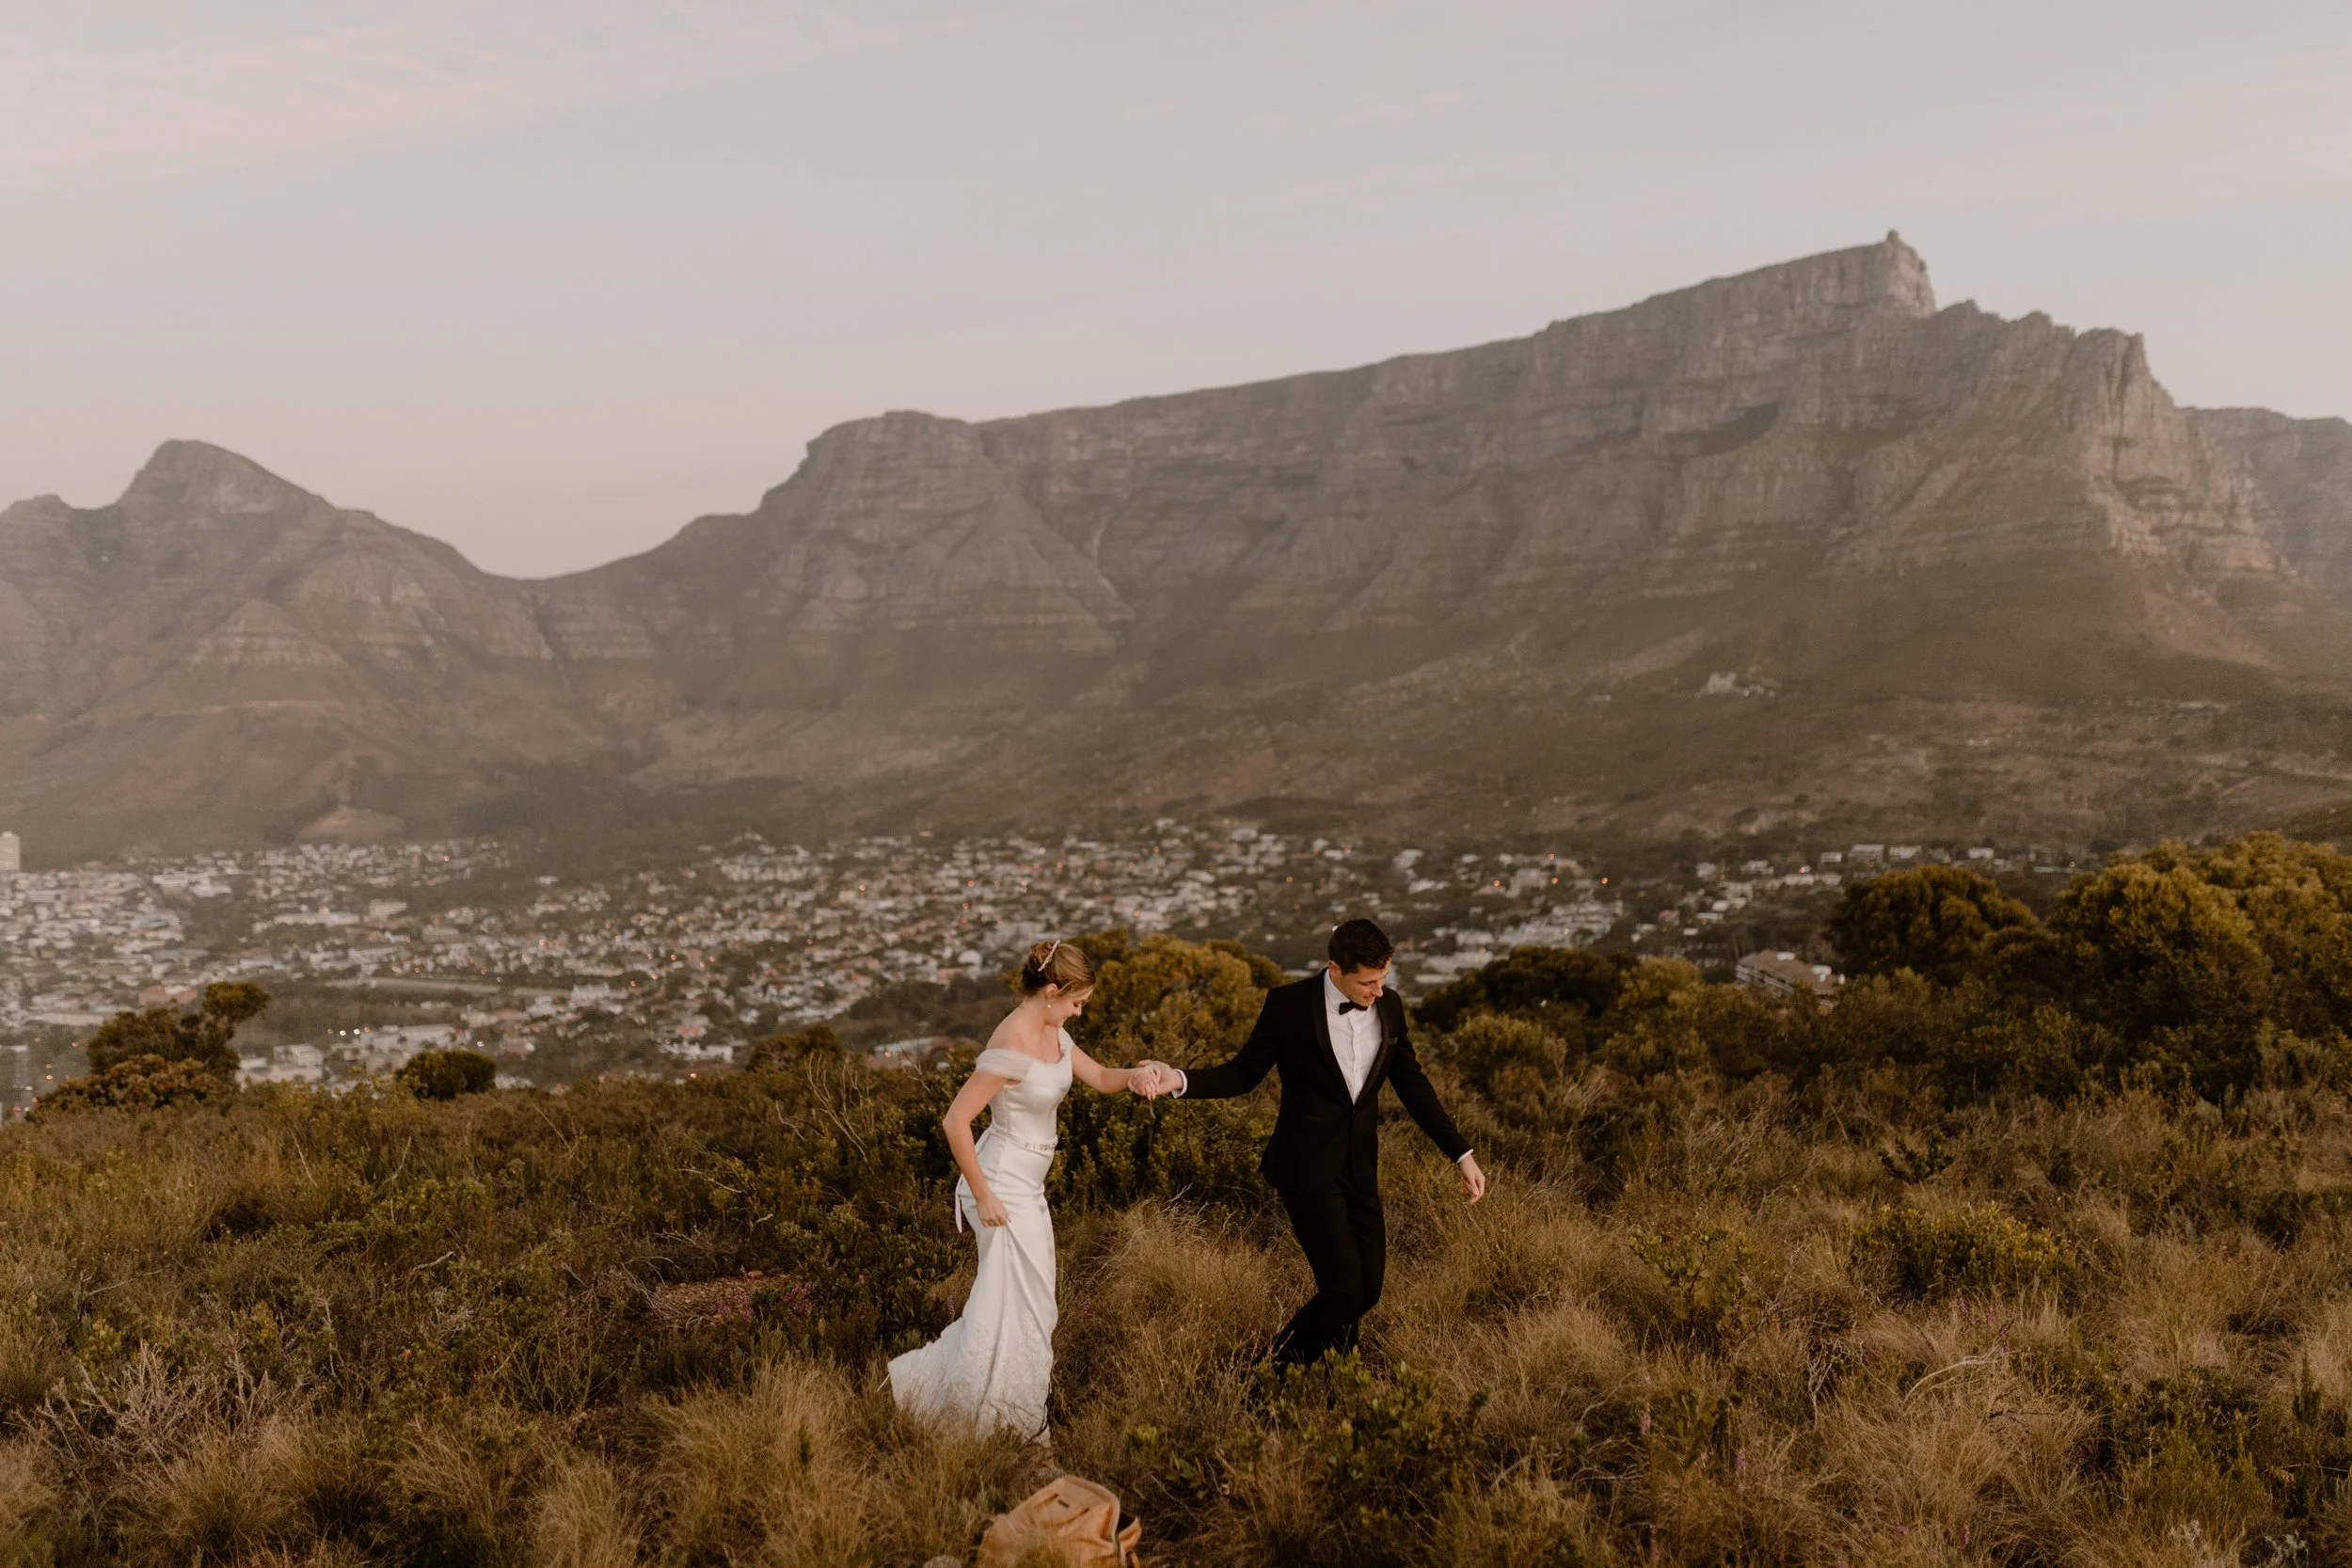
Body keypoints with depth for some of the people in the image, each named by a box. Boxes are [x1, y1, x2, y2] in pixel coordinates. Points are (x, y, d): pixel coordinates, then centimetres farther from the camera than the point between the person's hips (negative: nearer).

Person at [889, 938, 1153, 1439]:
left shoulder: (1052, 1033, 2)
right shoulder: (1013, 1047, -26)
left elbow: (1100, 1078, 12)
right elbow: (956, 1120, -26)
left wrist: (1133, 1076, -11)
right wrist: (983, 1196, -20)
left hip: (1028, 1187, 9)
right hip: (1004, 1188, -9)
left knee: (1029, 1301, 15)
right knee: (1018, 1307, -1)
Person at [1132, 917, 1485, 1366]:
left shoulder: (1389, 1006, 2)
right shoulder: (1289, 1005, -11)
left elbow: (1413, 1085, 12)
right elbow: (1242, 1073, -4)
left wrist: (1462, 1153, 10)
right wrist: (1180, 1081, -22)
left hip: (1359, 1166, 5)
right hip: (1308, 1166, -5)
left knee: (1367, 1288, 6)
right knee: (1344, 1288, -8)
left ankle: (1284, 1361, 30)